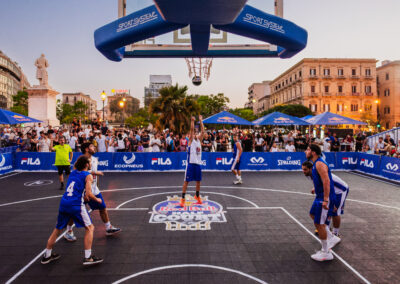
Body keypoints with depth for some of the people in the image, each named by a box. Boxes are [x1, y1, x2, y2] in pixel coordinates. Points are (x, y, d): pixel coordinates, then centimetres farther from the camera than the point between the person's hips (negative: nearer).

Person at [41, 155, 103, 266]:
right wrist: (97, 200, 6)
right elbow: (89, 194, -11)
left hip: (63, 203, 7)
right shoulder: (88, 176, -3)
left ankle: (47, 256, 34)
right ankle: (88, 257, -1)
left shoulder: (73, 172, 17)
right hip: (76, 204, -7)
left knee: (57, 229, 23)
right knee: (90, 228, 5)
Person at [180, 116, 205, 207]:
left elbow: (202, 131, 3)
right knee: (186, 181, -2)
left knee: (198, 181, 14)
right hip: (191, 163, -5)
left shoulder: (199, 140, 12)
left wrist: (200, 121, 2)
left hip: (198, 163, 5)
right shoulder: (191, 140, -1)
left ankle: (197, 196, 31)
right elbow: (192, 129, -12)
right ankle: (182, 199, 2)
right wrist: (192, 120, -15)